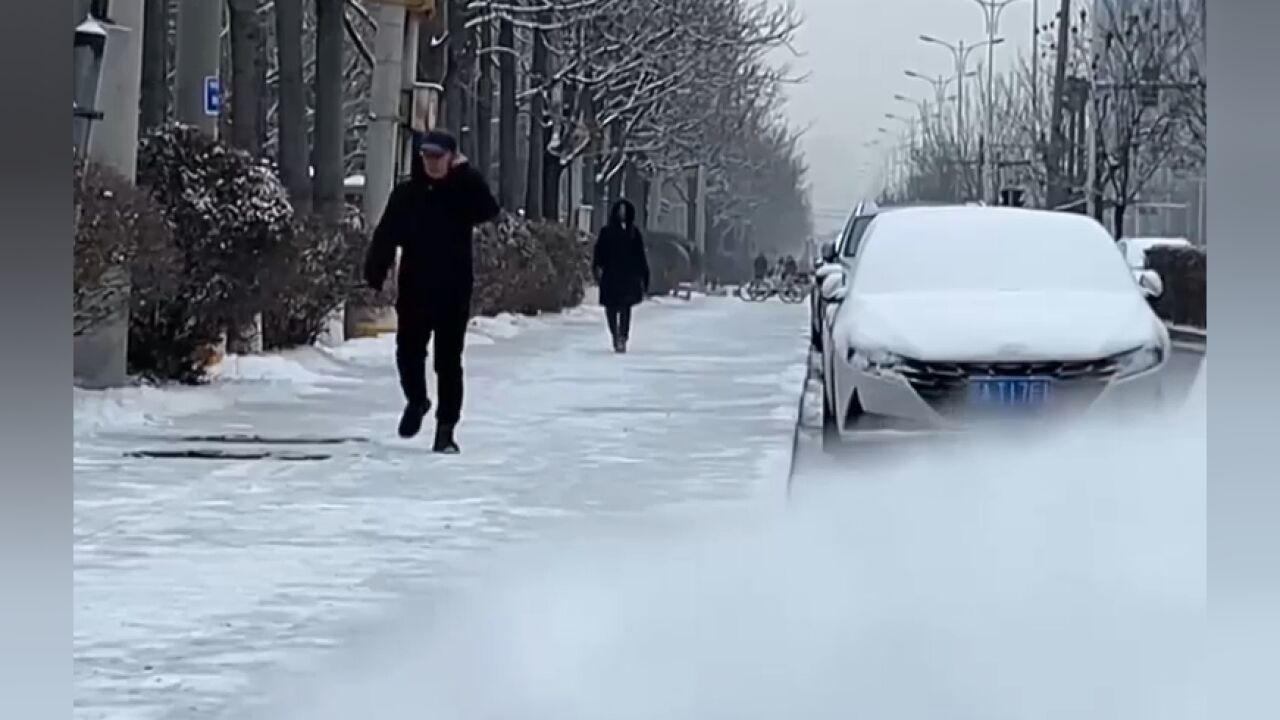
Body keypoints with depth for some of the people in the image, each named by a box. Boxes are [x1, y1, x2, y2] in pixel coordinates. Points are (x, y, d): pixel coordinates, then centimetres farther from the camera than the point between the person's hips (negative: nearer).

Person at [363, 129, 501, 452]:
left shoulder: (463, 192, 0)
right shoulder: (406, 194, 2)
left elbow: (489, 210, -20)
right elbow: (386, 237, -1)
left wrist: (465, 173, -18)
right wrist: (375, 272, -13)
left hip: (453, 292, -1)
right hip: (414, 290, 1)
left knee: (449, 360, 1)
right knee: (408, 353, 3)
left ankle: (446, 429, 7)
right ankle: (416, 401, 32)